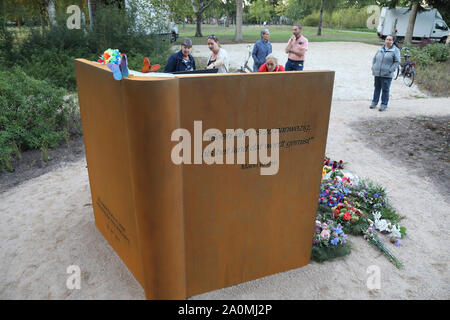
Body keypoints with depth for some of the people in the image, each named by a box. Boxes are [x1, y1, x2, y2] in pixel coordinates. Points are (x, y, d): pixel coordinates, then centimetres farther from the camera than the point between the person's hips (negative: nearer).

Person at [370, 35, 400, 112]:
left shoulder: (395, 50, -1)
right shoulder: (380, 49, 12)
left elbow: (397, 62, -5)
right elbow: (374, 59, 19)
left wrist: (390, 70, -15)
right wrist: (373, 67, 6)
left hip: (387, 75, -4)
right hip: (377, 73, 4)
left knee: (385, 90, 0)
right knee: (377, 88, 12)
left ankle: (384, 105, 7)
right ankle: (374, 102, 23)